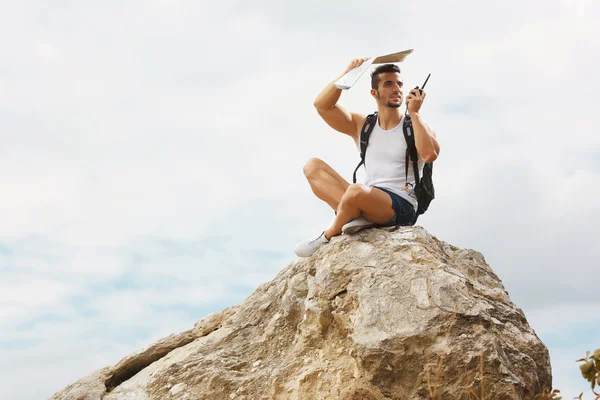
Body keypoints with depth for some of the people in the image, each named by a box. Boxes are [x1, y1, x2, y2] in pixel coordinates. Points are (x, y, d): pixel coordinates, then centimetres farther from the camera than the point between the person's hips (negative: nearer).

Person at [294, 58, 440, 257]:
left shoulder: (416, 127, 2)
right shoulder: (361, 125, 12)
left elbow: (430, 154, -21)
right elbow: (321, 104, 1)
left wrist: (414, 113, -15)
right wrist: (347, 73, -6)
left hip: (401, 208, -5)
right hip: (368, 203, 5)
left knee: (357, 191, -37)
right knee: (312, 166, -6)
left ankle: (328, 237, -7)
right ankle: (356, 217, -25)